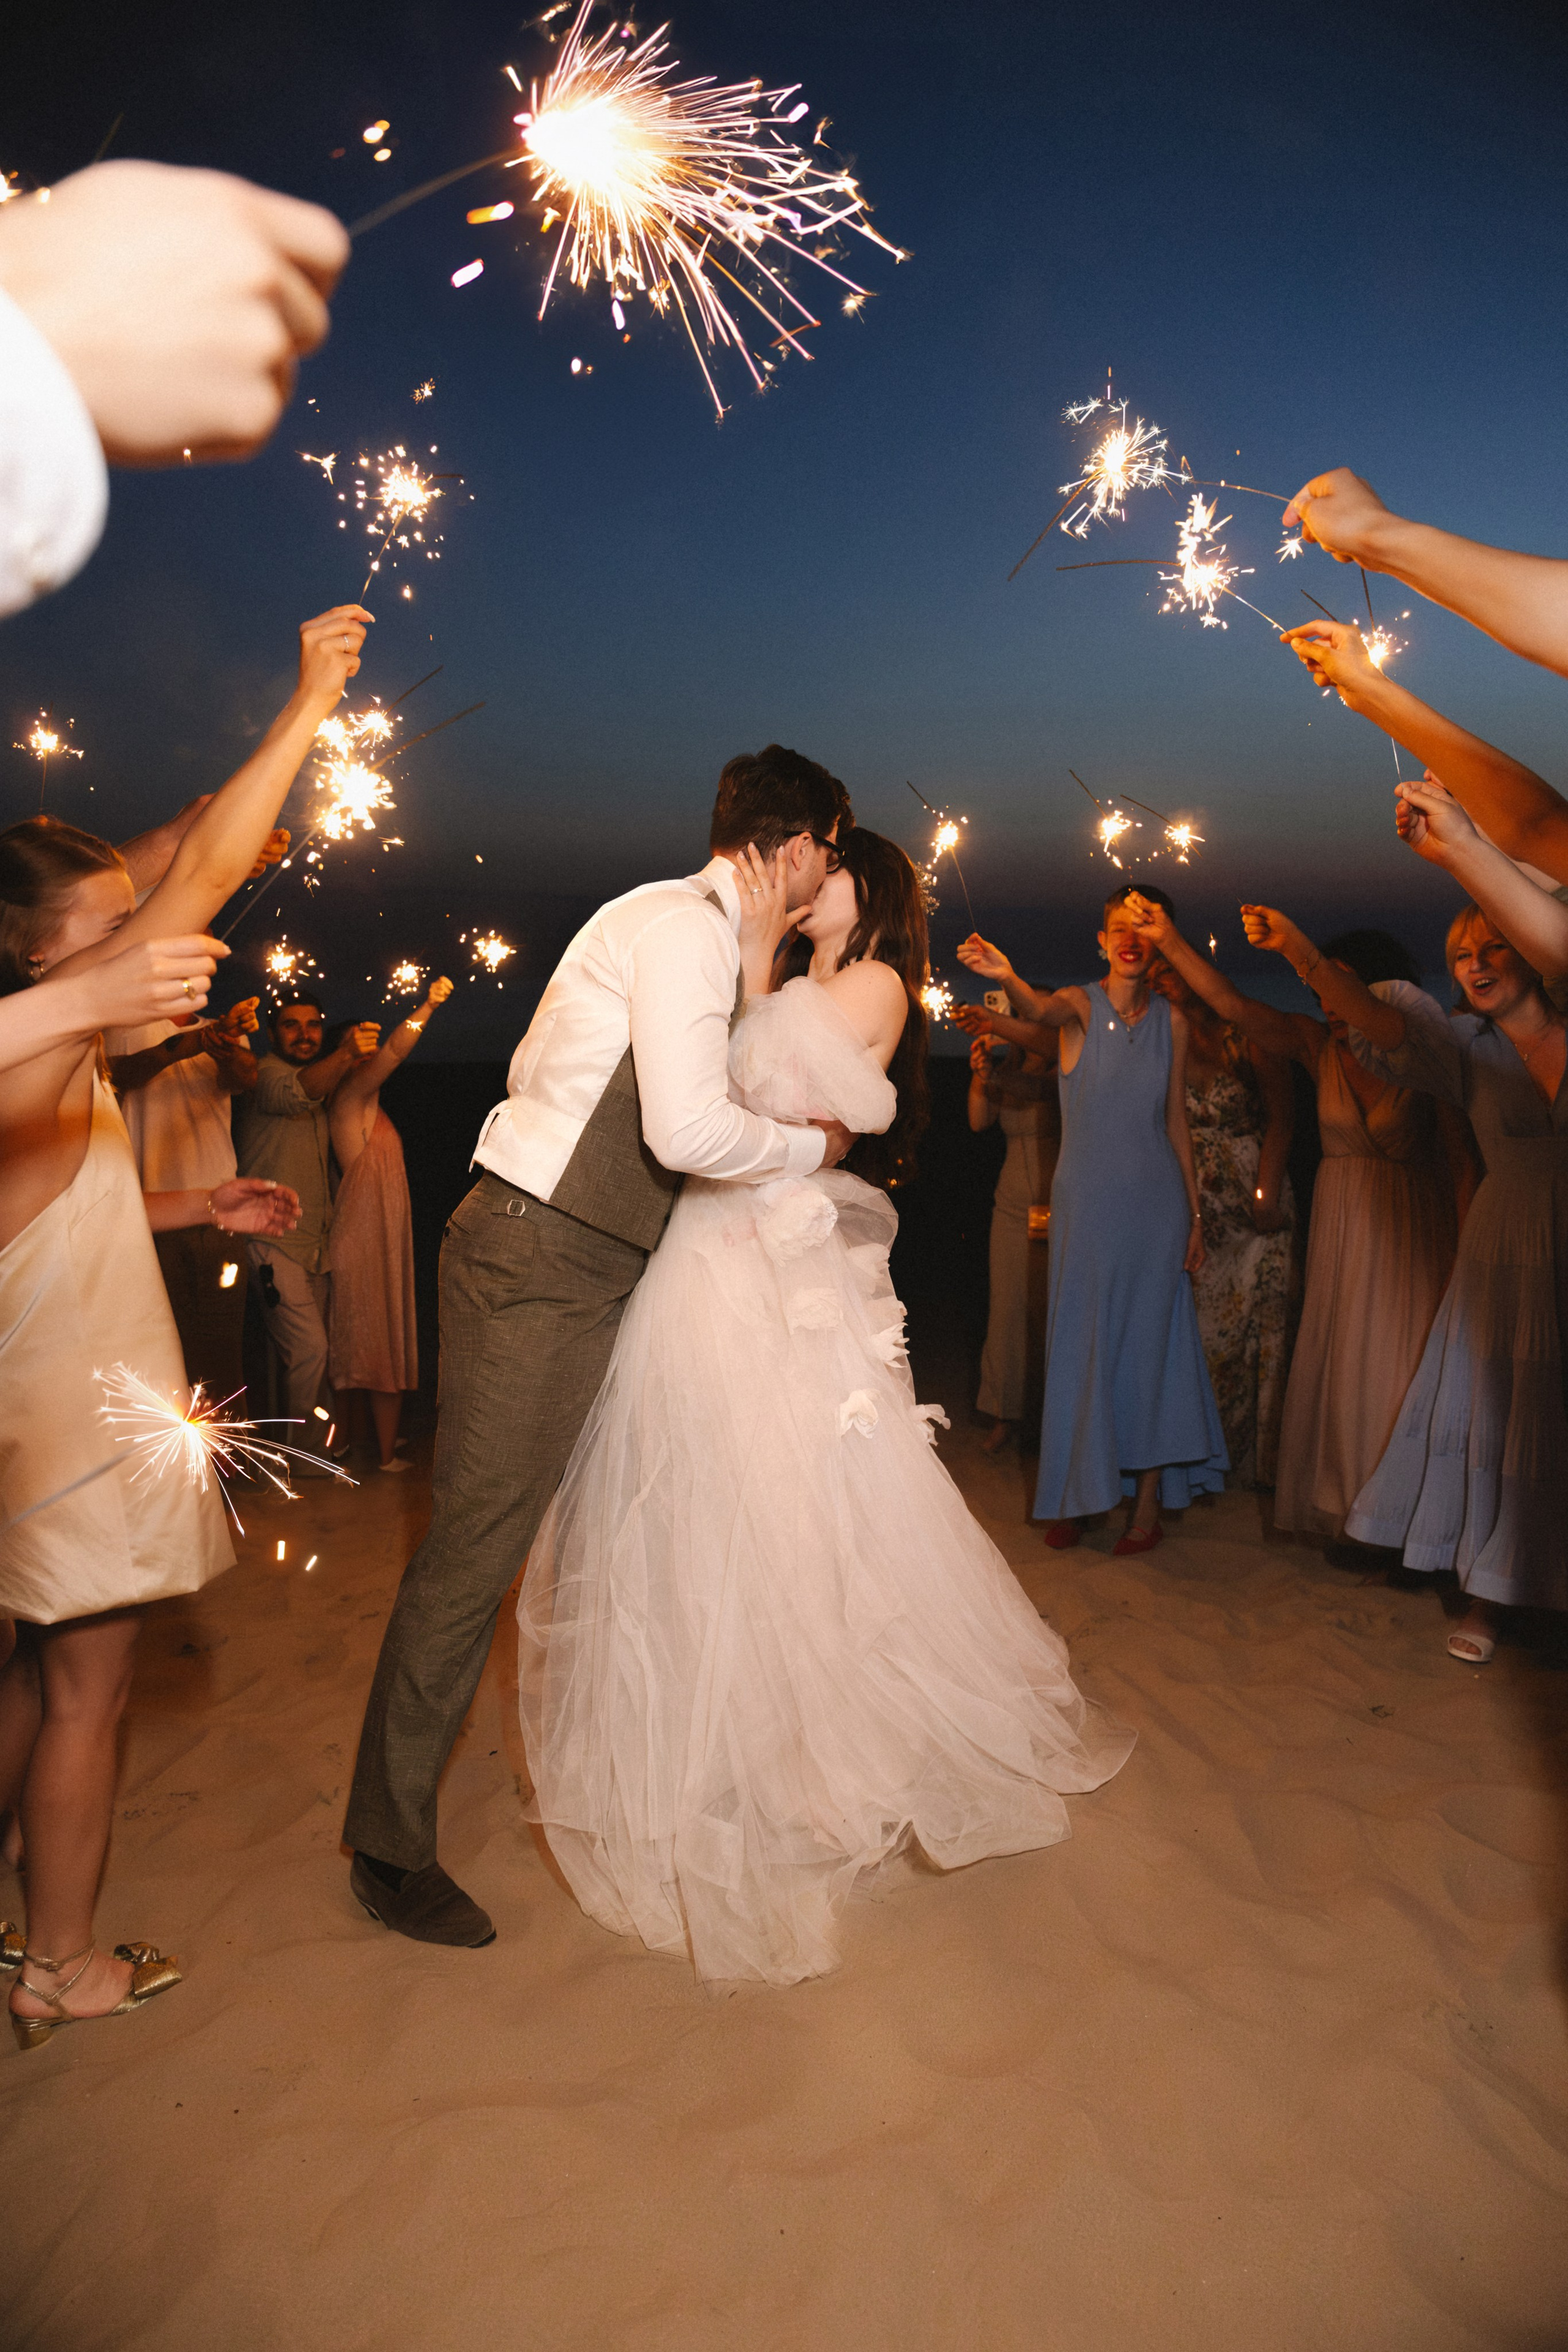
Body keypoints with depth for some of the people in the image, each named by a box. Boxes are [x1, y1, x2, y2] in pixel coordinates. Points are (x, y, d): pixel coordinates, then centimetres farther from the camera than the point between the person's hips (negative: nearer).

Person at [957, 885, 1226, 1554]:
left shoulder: (1172, 1021, 6)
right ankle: (1076, 1496, 15)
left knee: (1151, 1341, 4)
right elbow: (1043, 1014, -28)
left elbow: (1176, 1122, 9)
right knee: (1083, 1341, 2)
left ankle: (1149, 1501, 13)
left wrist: (1194, 1211, 7)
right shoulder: (1080, 1004, -3)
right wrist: (1008, 981, -50)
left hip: (1156, 1198, 2)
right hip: (1086, 1197, -2)